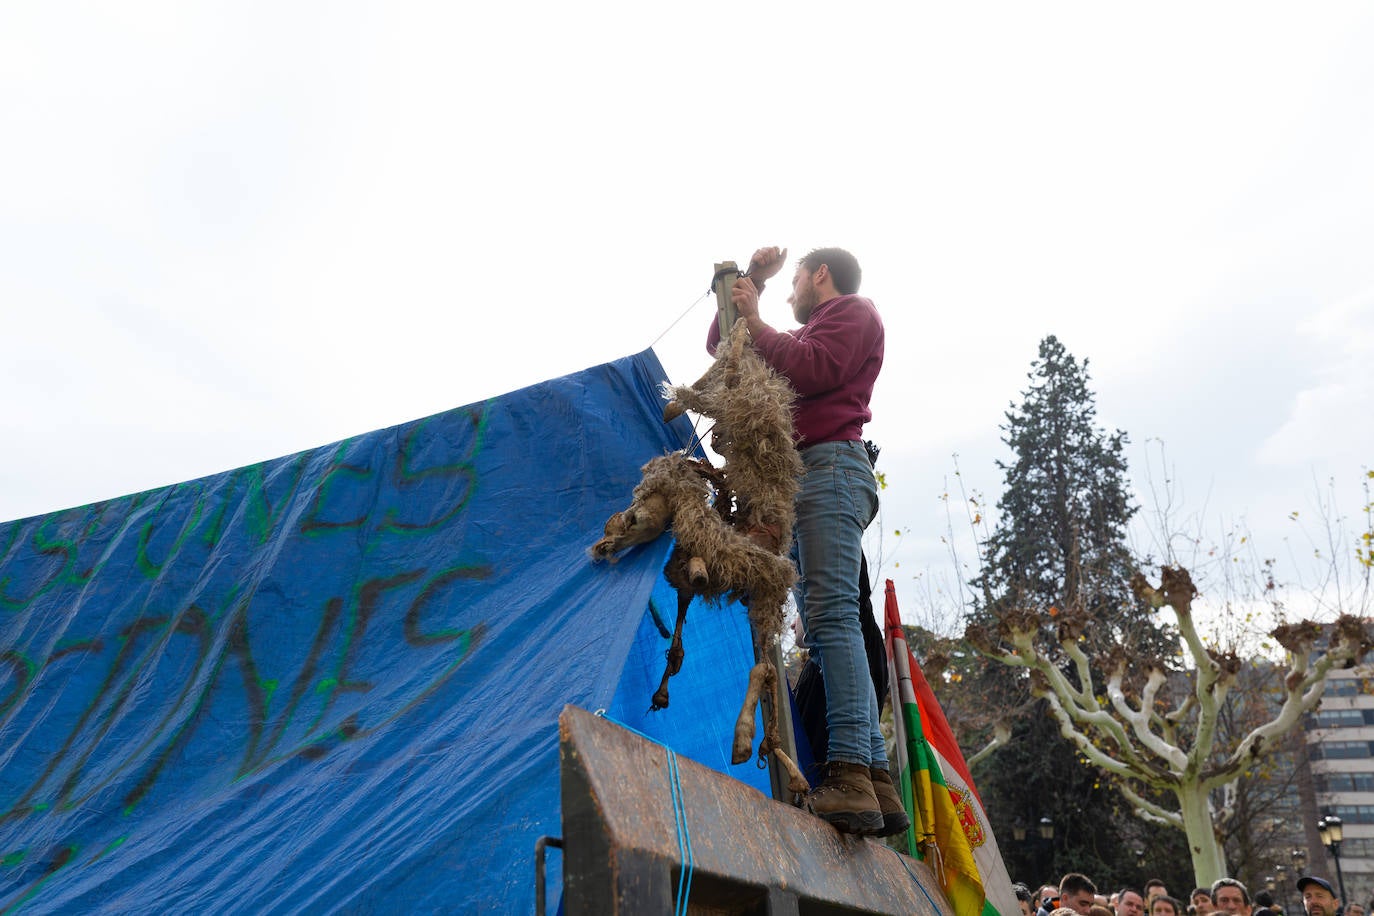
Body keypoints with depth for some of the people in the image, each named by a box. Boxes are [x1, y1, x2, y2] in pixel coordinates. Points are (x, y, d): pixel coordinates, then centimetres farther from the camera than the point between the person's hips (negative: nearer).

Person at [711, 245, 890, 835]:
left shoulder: (853, 310, 10)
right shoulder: (801, 336, 34)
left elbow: (809, 372, -10)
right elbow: (721, 345, 36)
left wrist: (755, 320, 1)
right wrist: (750, 281, 29)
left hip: (831, 463, -9)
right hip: (805, 479, 9)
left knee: (831, 613, -22)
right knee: (826, 621, -2)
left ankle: (849, 774, -31)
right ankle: (876, 783, -7)